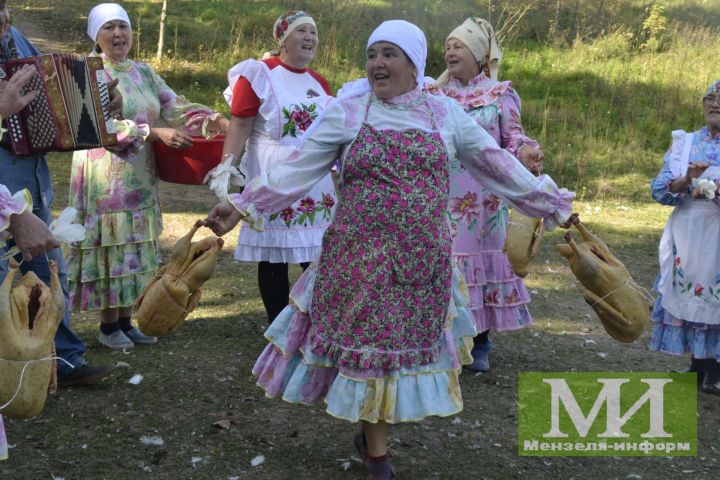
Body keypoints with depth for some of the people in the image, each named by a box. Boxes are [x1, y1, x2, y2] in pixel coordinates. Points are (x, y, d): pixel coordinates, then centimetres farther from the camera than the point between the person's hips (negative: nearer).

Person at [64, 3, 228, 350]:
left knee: (133, 250, 10)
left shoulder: (143, 73, 12)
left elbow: (173, 106, 6)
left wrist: (214, 120, -9)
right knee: (111, 248, -2)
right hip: (106, 178, -7)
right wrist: (155, 133, -23)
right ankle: (109, 326, 10)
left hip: (139, 177, 7)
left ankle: (126, 321, 20)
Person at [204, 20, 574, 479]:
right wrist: (243, 205, -12)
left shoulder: (446, 114, 5)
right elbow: (298, 168, -4)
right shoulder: (348, 110, -1)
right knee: (366, 342, 4)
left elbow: (497, 165, 9)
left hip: (423, 261, 2)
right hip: (361, 258, -2)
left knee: (407, 342, 10)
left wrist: (552, 206, 10)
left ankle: (375, 435, 33)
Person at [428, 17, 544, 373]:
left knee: (481, 257, 3)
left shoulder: (500, 94, 3)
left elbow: (512, 137, -2)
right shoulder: (434, 96, 9)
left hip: (484, 199, -1)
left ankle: (479, 346, 15)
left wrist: (526, 152, -23)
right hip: (442, 197, 2)